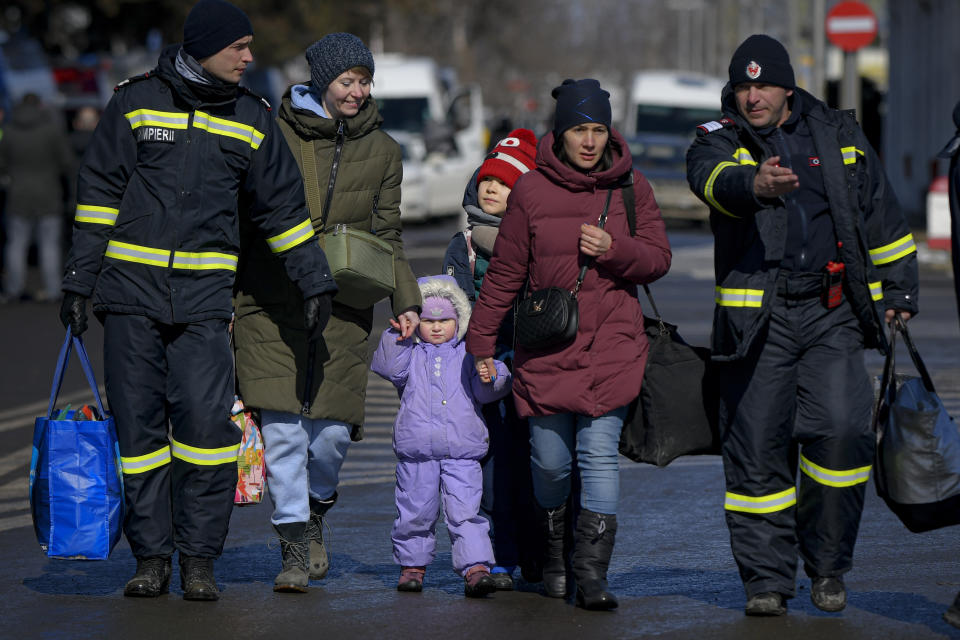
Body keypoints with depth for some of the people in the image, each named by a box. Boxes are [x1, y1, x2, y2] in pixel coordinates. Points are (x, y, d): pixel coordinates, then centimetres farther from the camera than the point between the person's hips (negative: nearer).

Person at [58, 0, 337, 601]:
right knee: (139, 425, 1)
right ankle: (152, 556, 9)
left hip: (204, 298, 0)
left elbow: (283, 206, 15)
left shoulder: (251, 119, 9)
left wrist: (316, 281, 12)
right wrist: (79, 281, 2)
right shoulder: (136, 102, 3)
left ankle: (199, 557, -2)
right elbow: (98, 193, 6)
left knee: (206, 420, -12)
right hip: (131, 289, 0)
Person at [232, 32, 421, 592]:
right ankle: (295, 545, -1)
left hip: (344, 309, 2)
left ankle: (316, 509, 30)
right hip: (272, 304, -2)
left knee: (332, 429, -1)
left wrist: (407, 300, 2)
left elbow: (388, 236, 14)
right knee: (282, 425, -10)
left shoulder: (382, 150, 9)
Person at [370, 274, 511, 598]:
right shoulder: (409, 353, 11)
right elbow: (389, 367, -7)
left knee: (465, 512, -9)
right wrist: (398, 337, -13)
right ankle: (412, 564, 23)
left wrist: (490, 377, -15)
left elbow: (485, 394, 7)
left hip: (462, 452, -1)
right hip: (416, 451, 1)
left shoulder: (468, 355, 11)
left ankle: (475, 567, -14)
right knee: (415, 513, 8)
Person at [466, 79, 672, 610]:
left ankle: (592, 575, -9)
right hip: (546, 348, 0)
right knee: (550, 461, 3)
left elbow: (658, 258, 6)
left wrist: (614, 249, -13)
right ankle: (553, 558, 28)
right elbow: (505, 272, 7)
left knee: (599, 454, -10)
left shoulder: (631, 187, 5)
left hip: (611, 346, 0)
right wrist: (481, 342, 8)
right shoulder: (531, 191, 2)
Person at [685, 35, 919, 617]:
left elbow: (883, 214, 20)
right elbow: (715, 178, -22)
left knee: (841, 432, -13)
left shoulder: (838, 135, 12)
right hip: (756, 317, -1)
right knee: (757, 448, -1)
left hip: (833, 313, 1)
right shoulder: (721, 140, 4)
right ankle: (766, 579, 9)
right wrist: (755, 184, -44)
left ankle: (828, 564, 4)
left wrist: (898, 290, 19)